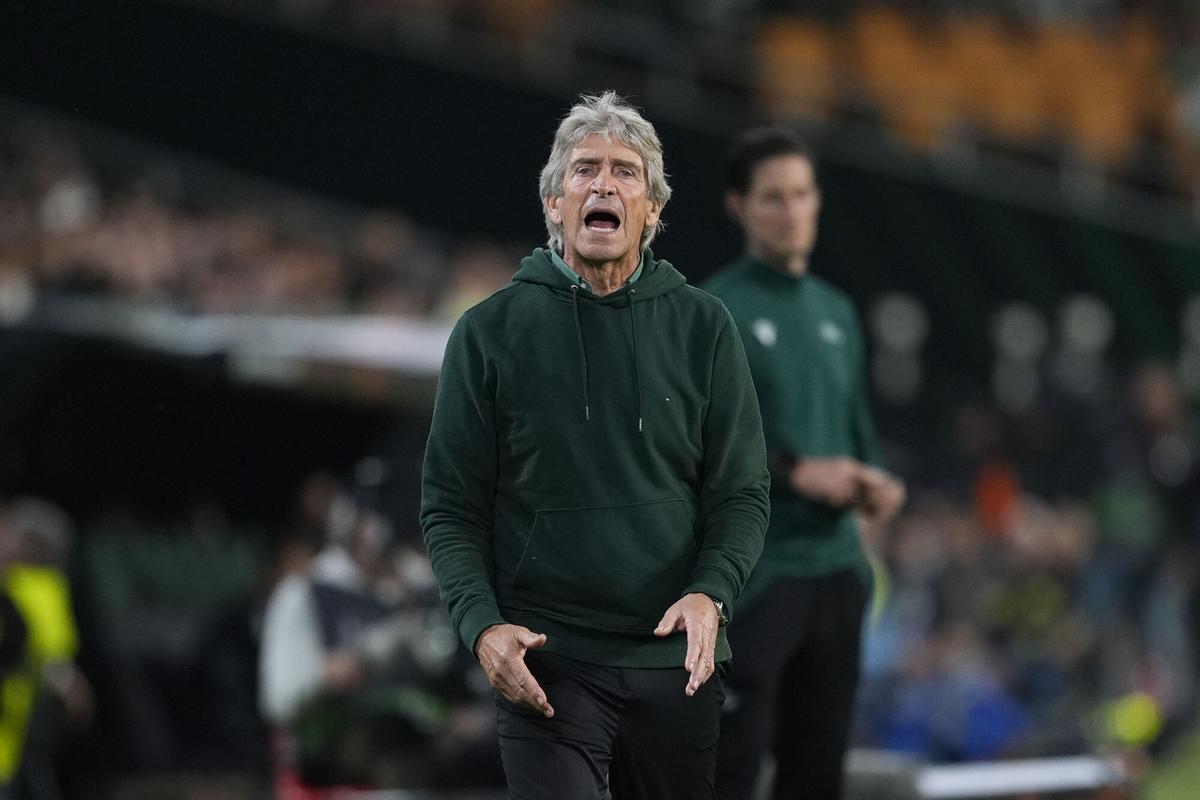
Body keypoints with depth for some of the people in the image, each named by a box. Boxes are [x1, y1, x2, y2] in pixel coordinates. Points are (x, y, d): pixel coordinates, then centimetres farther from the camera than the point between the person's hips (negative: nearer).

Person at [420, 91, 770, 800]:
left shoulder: (703, 328, 7)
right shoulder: (490, 333, 3)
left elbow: (742, 493, 6)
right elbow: (451, 507, 3)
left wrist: (711, 594, -13)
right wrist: (482, 623, -13)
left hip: (676, 661, 2)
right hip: (546, 663, -2)